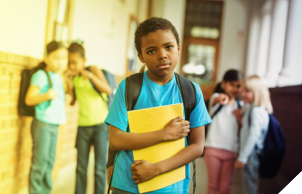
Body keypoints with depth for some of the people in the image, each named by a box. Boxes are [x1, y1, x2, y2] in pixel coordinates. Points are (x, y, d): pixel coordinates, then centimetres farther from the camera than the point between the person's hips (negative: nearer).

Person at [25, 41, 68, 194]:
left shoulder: (58, 77, 14)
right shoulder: (41, 75, -11)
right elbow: (29, 99, -16)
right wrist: (47, 96, -30)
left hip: (54, 125, 8)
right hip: (43, 124, -8)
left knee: (49, 162, 12)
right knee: (39, 163, -5)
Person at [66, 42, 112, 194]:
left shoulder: (93, 70, -5)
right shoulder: (73, 78, 7)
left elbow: (108, 91, -17)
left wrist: (91, 76, -29)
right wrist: (68, 83, -7)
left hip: (101, 124, -4)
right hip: (83, 126, 4)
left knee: (100, 168, -1)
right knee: (81, 168, 8)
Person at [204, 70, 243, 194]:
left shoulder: (240, 105, 11)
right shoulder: (216, 97, -1)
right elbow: (215, 100, -28)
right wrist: (220, 99, -51)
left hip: (231, 150, 3)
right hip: (213, 148, -3)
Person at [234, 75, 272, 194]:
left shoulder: (257, 111, -18)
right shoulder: (250, 109, 13)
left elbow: (253, 135, -24)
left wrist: (242, 158, -22)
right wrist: (240, 117, 7)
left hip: (252, 154, -10)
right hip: (248, 153, 10)